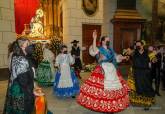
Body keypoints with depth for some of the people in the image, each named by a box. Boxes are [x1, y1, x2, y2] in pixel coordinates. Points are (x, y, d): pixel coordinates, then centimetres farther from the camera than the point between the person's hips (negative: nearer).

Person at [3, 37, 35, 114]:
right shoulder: (22, 61, -23)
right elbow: (24, 80, -23)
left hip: (14, 89, 9)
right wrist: (31, 92, -15)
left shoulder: (15, 57, 4)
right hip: (21, 92, -9)